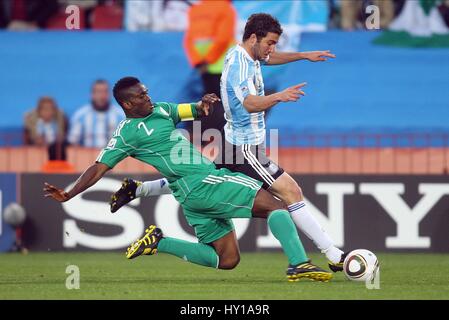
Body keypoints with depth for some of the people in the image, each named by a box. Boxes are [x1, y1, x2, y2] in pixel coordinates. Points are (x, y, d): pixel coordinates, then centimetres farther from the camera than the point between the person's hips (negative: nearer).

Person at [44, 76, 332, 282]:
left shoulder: (160, 110, 16)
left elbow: (196, 112, 20)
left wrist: (203, 105, -4)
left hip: (194, 192, 9)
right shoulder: (127, 133, -6)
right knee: (274, 205, -14)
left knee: (226, 260, 12)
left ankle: (159, 242, 14)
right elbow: (99, 169, -7)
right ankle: (300, 265, -25)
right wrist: (67, 195, -16)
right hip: (200, 184, -9)